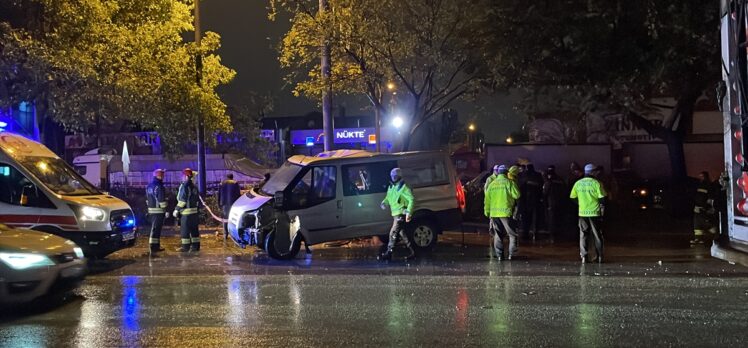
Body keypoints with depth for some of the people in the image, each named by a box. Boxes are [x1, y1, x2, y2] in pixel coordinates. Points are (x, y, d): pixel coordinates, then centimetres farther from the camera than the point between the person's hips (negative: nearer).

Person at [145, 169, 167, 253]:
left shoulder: (149, 186, 13)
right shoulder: (159, 187, -16)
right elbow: (162, 200, -19)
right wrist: (165, 210, -14)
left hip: (151, 210, 9)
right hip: (159, 211, -9)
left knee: (154, 228, 16)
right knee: (156, 229, -7)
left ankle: (156, 246, 22)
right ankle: (154, 246, -7)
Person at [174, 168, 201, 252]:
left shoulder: (184, 186, -14)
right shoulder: (194, 187, 13)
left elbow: (182, 200, -18)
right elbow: (197, 199, 17)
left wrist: (177, 210, -12)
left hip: (186, 212, -8)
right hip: (194, 211, 8)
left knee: (184, 230, -2)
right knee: (194, 230, 11)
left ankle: (186, 246, -1)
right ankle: (196, 245, 14)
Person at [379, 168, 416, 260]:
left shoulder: (403, 188, -12)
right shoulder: (391, 187, 13)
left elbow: (411, 200, -16)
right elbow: (388, 197, 27)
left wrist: (408, 212, -24)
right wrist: (384, 203, 4)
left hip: (401, 214, -9)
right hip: (395, 214, 9)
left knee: (393, 233, -11)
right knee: (402, 233, 13)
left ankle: (388, 253, -8)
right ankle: (411, 251, 21)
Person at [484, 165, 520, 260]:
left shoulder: (492, 184, 11)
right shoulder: (509, 182, -5)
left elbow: (487, 200, 13)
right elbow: (516, 195, -11)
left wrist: (487, 212, 20)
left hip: (494, 213, 5)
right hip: (506, 211, -4)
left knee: (498, 234, 10)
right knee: (512, 233, 6)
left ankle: (499, 255, 7)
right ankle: (511, 253, 2)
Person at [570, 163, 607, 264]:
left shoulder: (578, 183, 2)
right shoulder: (596, 183, -8)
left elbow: (572, 197, 8)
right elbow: (602, 198, -9)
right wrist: (602, 210, 0)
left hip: (582, 213, 2)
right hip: (595, 213, -2)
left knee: (583, 235, 7)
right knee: (597, 235, 9)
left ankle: (584, 256, 0)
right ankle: (599, 256, 12)